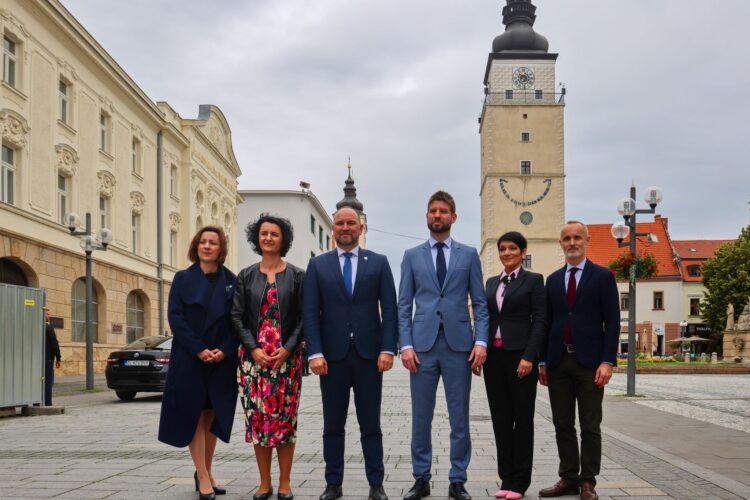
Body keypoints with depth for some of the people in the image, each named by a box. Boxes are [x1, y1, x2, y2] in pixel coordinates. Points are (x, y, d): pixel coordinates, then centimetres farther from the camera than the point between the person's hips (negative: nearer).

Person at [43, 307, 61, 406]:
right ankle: (47, 403, -5)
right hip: (47, 358, -7)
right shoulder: (48, 327, -12)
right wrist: (58, 358, -8)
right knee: (48, 381, -3)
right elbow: (54, 343, -13)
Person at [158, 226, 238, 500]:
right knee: (194, 416, 0)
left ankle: (205, 471, 21)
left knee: (213, 415, 8)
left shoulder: (231, 281, 6)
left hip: (222, 360, 2)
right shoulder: (183, 278, 2)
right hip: (190, 358, -2)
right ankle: (203, 477, 5)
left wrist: (225, 350, -13)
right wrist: (199, 349, -15)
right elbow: (175, 317, -6)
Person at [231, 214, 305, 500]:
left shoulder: (297, 276, 4)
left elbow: (304, 317, 0)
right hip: (254, 356, 2)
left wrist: (287, 349, -11)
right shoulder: (246, 276, 8)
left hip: (287, 357, -1)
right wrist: (254, 349, -9)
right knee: (257, 417, 2)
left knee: (285, 417, 0)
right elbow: (237, 316, 3)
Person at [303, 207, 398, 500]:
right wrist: (315, 352, -9)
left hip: (368, 354, 0)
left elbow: (389, 309, 1)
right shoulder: (318, 265, 6)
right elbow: (310, 312, 1)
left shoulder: (379, 262, 6)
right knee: (333, 425, 8)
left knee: (370, 424, 7)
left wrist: (387, 349, -8)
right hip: (332, 355, 1)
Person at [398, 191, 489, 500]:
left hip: (459, 344, 0)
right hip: (423, 344, 0)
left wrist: (481, 341, -5)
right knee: (421, 417, 5)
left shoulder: (468, 255, 9)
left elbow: (480, 303, 6)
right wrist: (405, 344, -4)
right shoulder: (412, 256, 10)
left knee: (459, 417, 4)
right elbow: (404, 305, 7)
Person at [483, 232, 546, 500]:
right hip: (494, 355, 5)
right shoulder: (491, 282, 14)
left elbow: (539, 321, -7)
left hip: (519, 355, -5)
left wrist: (529, 357, -16)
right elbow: (485, 318, 14)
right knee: (500, 418, 8)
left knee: (522, 417, 2)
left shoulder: (533, 280, -1)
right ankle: (506, 478, 16)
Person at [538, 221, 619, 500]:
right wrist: (543, 361, 8)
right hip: (558, 362, 4)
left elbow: (612, 323, -4)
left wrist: (607, 361, -12)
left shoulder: (603, 276, 0)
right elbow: (548, 322, 13)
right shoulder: (553, 280, 13)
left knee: (590, 426, 1)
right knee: (562, 425, 7)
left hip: (589, 362, -4)